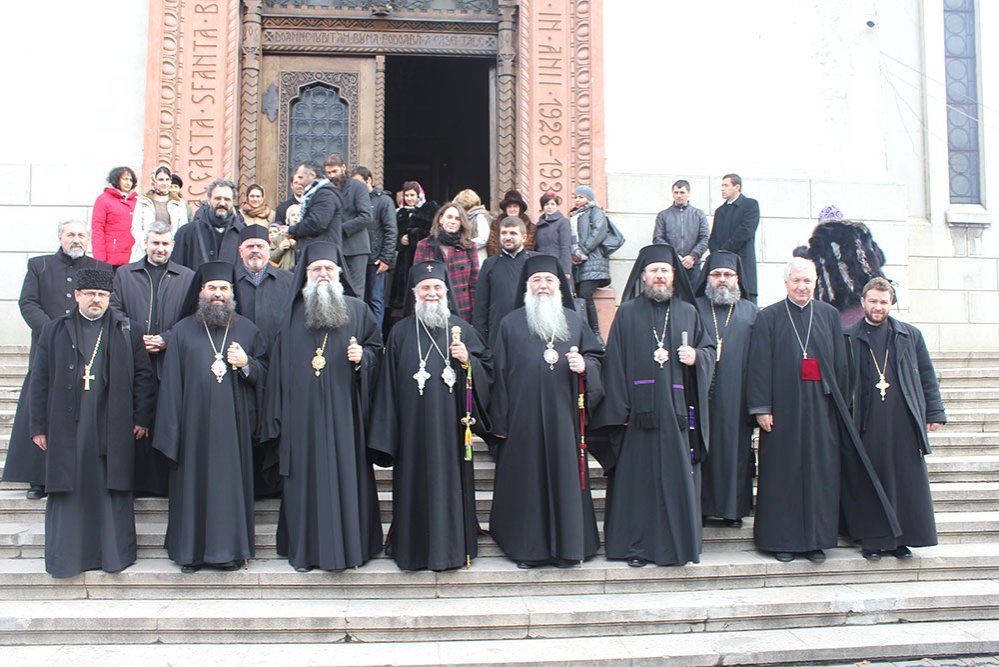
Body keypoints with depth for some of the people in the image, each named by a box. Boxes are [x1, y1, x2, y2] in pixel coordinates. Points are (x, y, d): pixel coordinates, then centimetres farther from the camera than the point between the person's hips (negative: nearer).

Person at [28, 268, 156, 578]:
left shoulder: (126, 331, 9)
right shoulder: (55, 331, 10)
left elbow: (143, 376, 7)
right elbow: (40, 381, 8)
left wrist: (141, 418, 1)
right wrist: (39, 426, 3)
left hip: (112, 429, 0)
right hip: (66, 428, 1)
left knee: (112, 491, 3)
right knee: (67, 492, 4)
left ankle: (114, 554, 12)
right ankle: (65, 558, 14)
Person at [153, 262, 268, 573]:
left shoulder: (247, 329, 9)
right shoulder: (183, 330, 6)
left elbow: (265, 372, 11)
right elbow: (171, 382, 2)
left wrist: (246, 364, -11)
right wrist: (171, 430, -4)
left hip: (233, 424, 1)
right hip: (195, 424, 0)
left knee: (232, 482, 3)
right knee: (194, 483, 3)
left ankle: (230, 548, 15)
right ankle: (191, 549, 15)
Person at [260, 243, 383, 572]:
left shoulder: (357, 310, 7)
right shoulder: (293, 314, 9)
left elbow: (376, 347, 12)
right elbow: (279, 365, 7)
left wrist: (362, 357, -12)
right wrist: (277, 417, 2)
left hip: (343, 413, -1)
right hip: (302, 415, 1)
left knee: (346, 475, 1)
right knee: (306, 476, 3)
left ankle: (350, 545, 12)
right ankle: (305, 548, 14)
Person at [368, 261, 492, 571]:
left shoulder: (461, 328, 8)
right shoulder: (401, 332, 6)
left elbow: (487, 369, 11)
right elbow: (388, 384, 3)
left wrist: (467, 360, -11)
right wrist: (386, 436, -1)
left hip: (450, 426, 1)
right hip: (414, 427, 0)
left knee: (451, 484, 4)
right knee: (416, 484, 3)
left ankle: (452, 545, 15)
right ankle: (414, 547, 14)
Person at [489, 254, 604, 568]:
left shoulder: (575, 321, 12)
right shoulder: (511, 324, 6)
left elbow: (596, 355, 16)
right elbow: (500, 372, 2)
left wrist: (585, 365, -9)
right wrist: (500, 421, -3)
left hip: (563, 416, 2)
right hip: (523, 417, -1)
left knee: (565, 477, 3)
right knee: (526, 480, 1)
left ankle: (566, 545, 14)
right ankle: (527, 547, 11)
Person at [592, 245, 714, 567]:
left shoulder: (688, 313, 14)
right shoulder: (627, 312, 6)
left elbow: (709, 350, 18)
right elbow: (614, 361, 0)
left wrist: (697, 357, -7)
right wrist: (619, 409, -9)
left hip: (677, 410, 2)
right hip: (640, 409, -2)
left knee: (678, 476, 2)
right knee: (638, 476, -1)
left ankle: (678, 543, 13)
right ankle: (636, 546, 8)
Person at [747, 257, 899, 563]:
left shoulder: (829, 315, 9)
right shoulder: (768, 317, 1)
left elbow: (840, 364, 10)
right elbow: (760, 366, -4)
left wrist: (839, 404, 6)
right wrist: (761, 408, -9)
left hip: (821, 405, 3)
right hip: (784, 405, -2)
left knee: (821, 471, 4)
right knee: (783, 471, 1)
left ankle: (816, 539, 14)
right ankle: (782, 540, 10)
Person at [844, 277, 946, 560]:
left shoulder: (910, 335, 10)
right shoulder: (849, 338, 4)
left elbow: (927, 376, 11)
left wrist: (934, 413, 6)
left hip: (905, 421, 2)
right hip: (869, 423, -2)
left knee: (907, 481, 4)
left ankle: (901, 539, 15)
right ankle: (873, 540, 13)